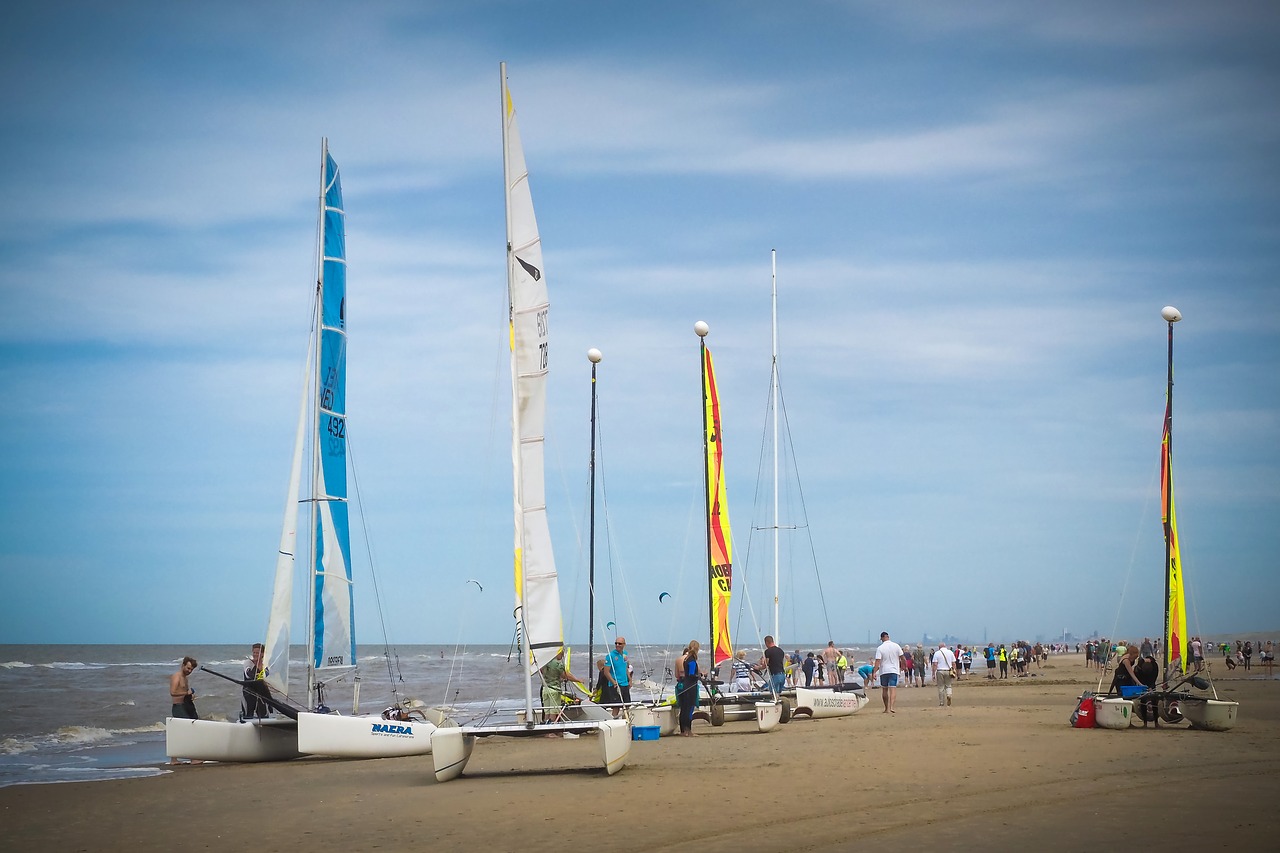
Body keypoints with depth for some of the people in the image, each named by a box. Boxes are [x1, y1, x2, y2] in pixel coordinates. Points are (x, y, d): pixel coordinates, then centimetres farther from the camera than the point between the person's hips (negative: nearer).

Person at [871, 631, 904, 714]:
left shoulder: (880, 648, -7)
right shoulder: (896, 646, 0)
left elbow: (878, 661, -13)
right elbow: (902, 658, 4)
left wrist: (874, 672, -13)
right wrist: (902, 667, 21)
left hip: (883, 671, -1)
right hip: (894, 670, 1)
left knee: (884, 689, 13)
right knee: (893, 689, -6)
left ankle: (887, 708, 19)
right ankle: (891, 706, -24)